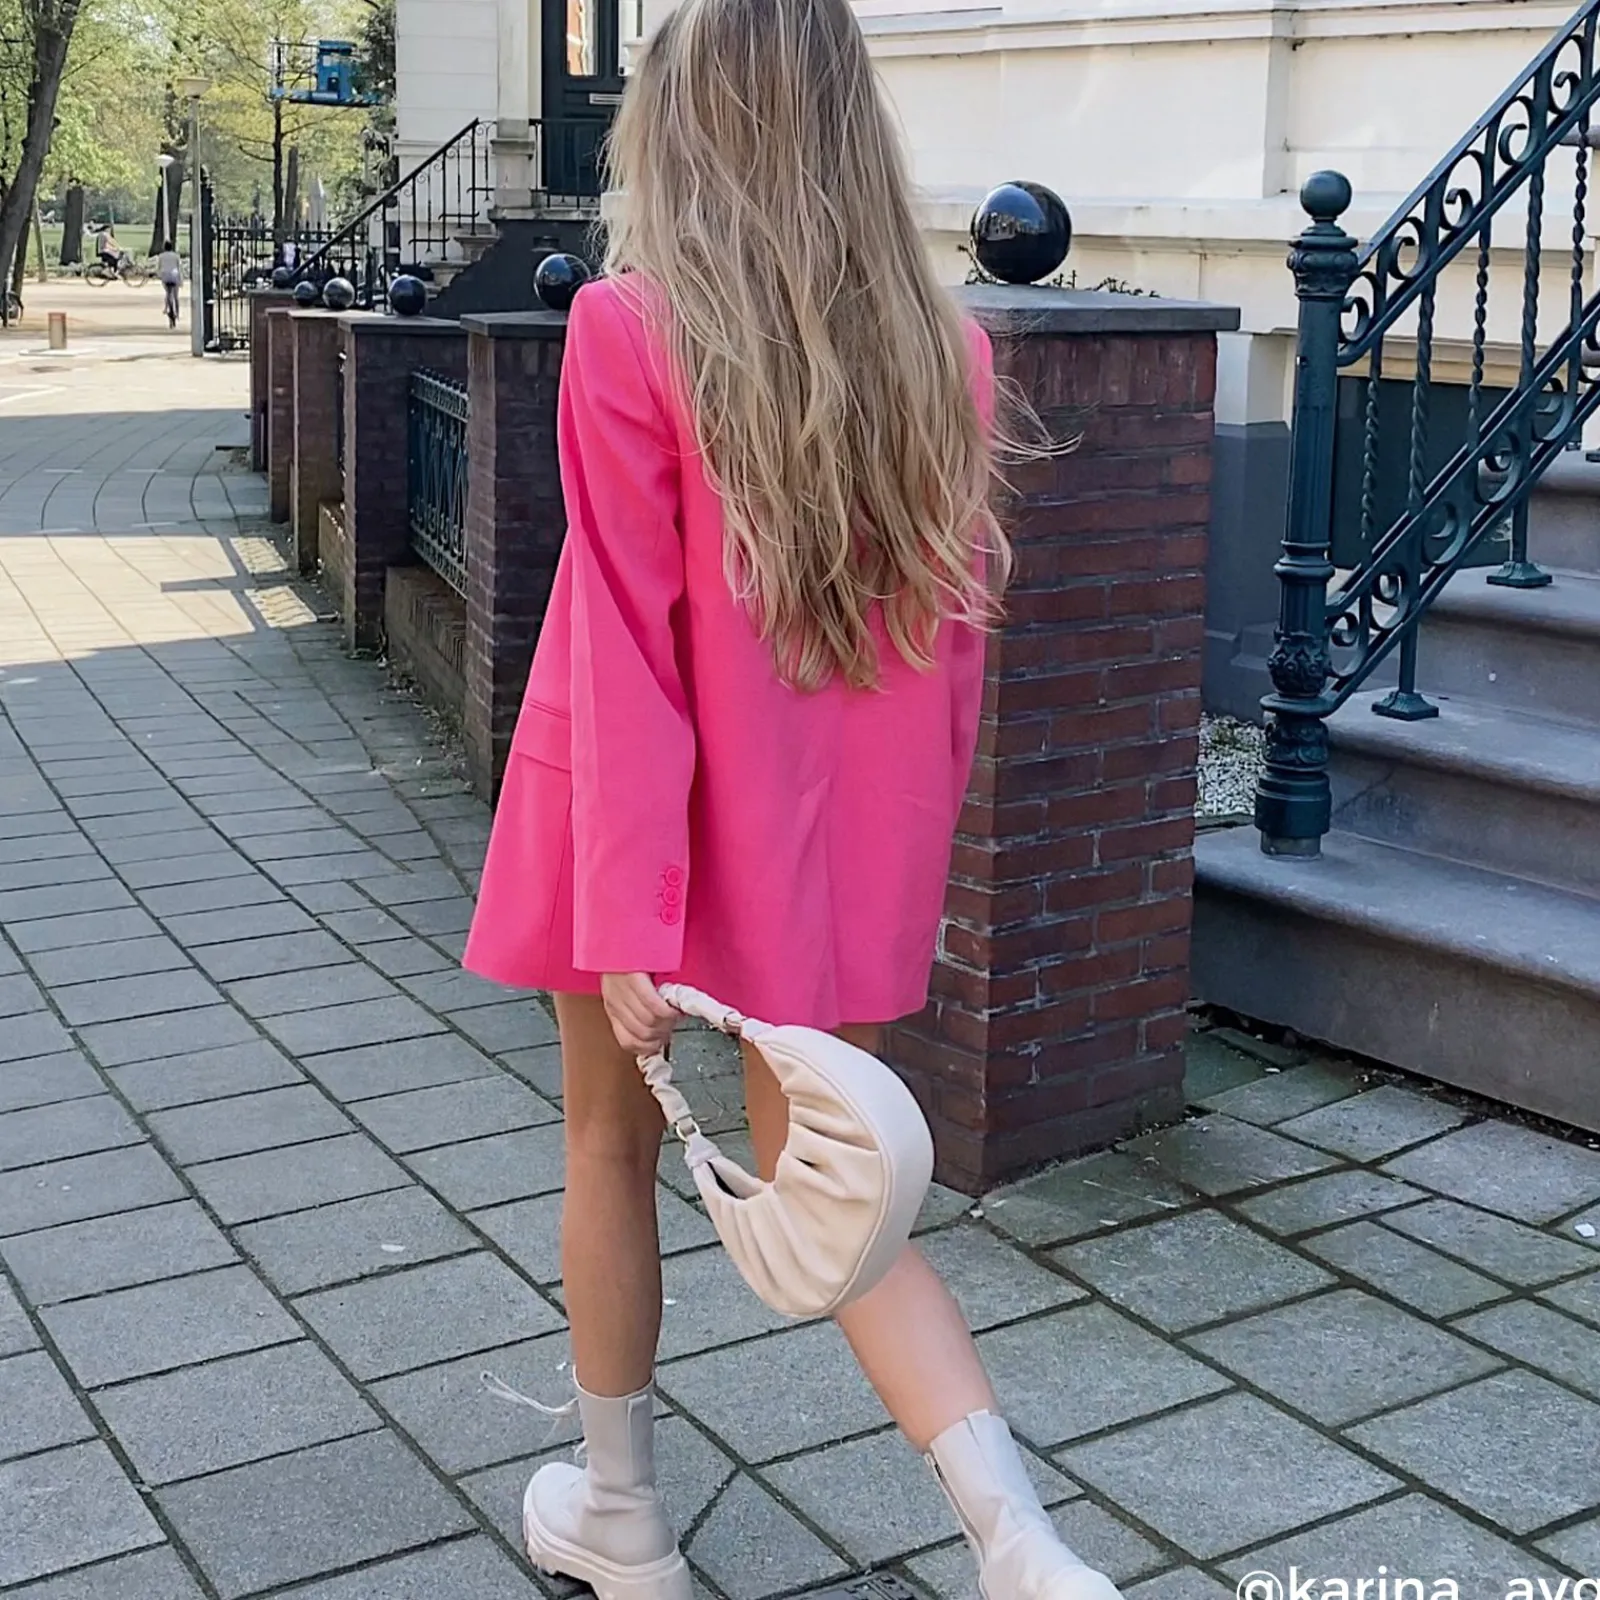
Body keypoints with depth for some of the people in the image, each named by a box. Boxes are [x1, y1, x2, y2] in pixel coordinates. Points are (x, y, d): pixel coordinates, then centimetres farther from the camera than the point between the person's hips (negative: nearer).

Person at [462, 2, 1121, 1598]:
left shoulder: (630, 332, -14)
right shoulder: (942, 351, -1)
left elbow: (623, 648, -18)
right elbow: (951, 630, 4)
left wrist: (626, 920, -18)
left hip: (655, 825, -3)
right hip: (838, 849, 4)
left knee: (612, 1145, 19)